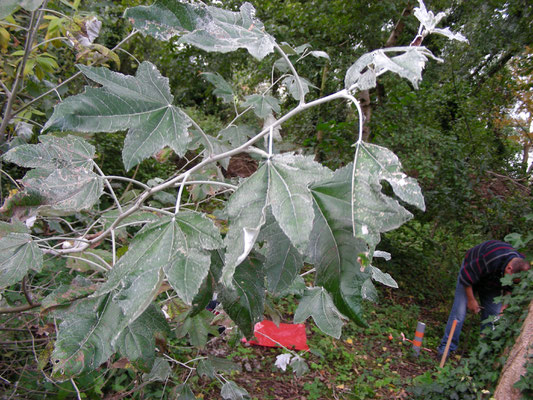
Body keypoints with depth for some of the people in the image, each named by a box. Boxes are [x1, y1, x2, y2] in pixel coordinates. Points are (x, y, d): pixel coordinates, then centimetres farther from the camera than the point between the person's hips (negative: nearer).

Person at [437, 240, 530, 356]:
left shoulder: (520, 265, -23)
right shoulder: (490, 259, -44)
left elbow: (510, 289, -3)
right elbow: (466, 275, -29)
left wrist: (504, 306, -14)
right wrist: (471, 300, -19)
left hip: (492, 283, 6)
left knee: (494, 314, -1)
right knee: (459, 312, -12)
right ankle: (447, 346, -4)